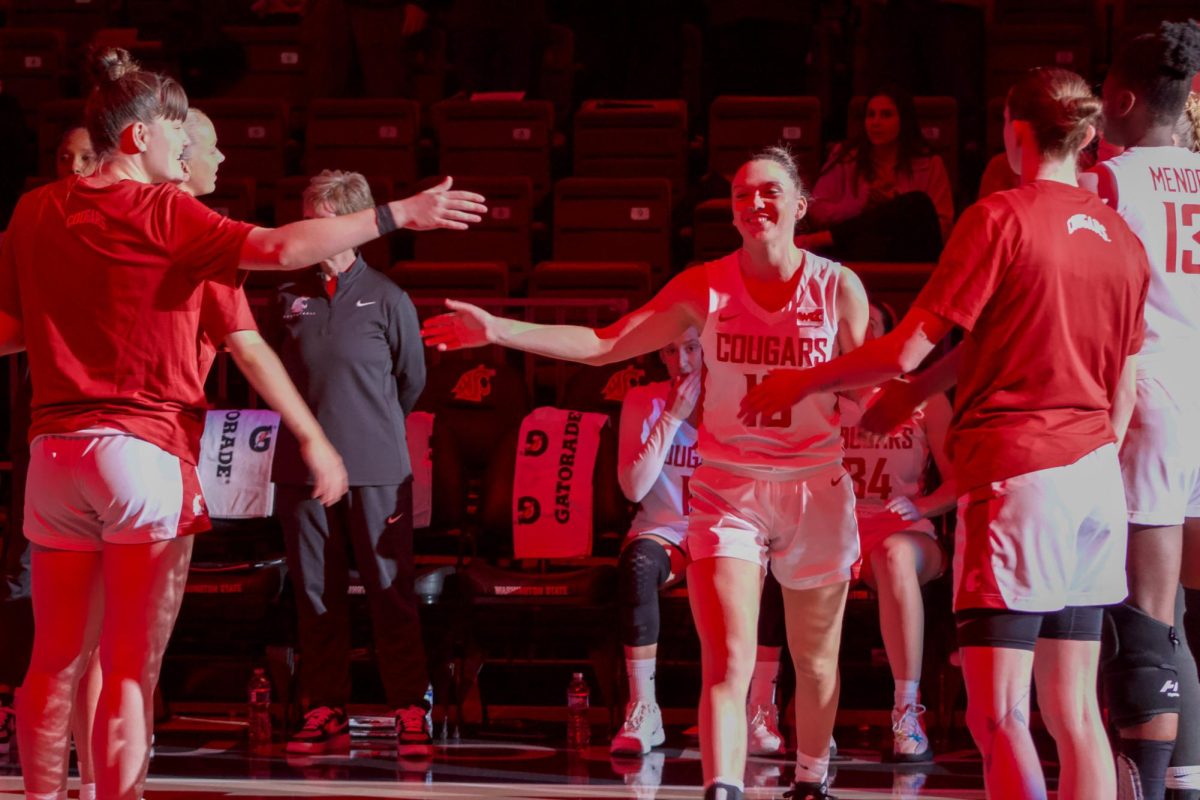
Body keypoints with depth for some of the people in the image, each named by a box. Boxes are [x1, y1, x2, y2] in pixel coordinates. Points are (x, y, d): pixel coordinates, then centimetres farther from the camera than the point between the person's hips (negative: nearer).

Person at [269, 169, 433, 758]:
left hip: (375, 470, -3)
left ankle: (410, 712, 2)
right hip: (302, 465, 3)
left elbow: (412, 379, 10)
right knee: (316, 593, 6)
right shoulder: (290, 298, 8)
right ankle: (326, 713, 12)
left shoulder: (387, 300, -1)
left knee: (390, 591, -3)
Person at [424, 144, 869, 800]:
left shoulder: (838, 288, -5)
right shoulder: (706, 288, -3)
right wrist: (499, 331, -13)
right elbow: (604, 344, -4)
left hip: (816, 487, 0)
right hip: (728, 488, 0)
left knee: (815, 660, 15)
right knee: (726, 661, -15)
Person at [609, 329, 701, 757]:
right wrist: (673, 417, -17)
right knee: (637, 562, -37)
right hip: (663, 531, -1)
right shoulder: (643, 401, 0)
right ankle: (642, 712, -35)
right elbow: (634, 488, -13)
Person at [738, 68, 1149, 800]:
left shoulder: (1002, 217, -8)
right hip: (1094, 479, 7)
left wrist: (801, 382, 5)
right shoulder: (1122, 238, 11)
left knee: (998, 715, -9)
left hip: (1016, 471, -7)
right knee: (1075, 712, 8)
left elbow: (906, 354, -9)